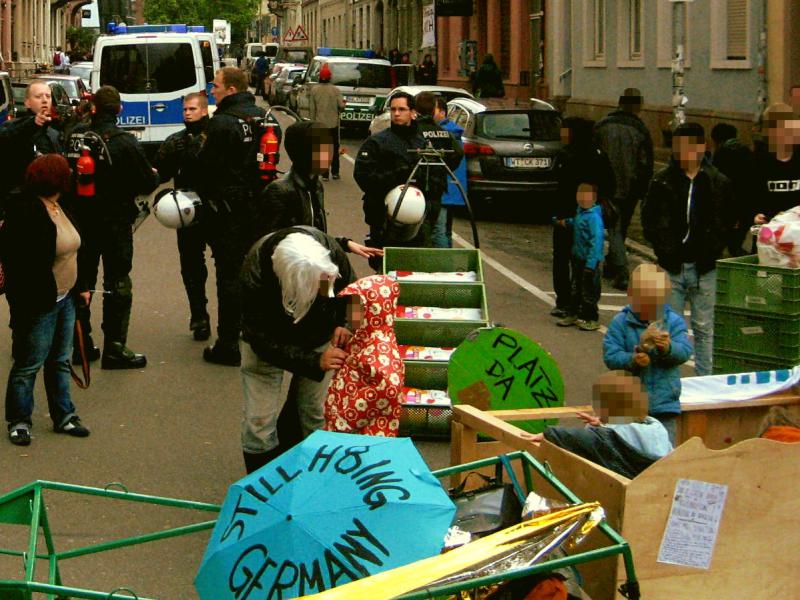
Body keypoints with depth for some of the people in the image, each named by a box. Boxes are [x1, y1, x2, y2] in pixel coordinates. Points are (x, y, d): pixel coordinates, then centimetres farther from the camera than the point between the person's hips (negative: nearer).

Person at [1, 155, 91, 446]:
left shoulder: (58, 208, 8)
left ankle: (63, 416, 27)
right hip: (39, 303, -9)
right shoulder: (26, 213, -21)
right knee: (28, 364, 2)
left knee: (60, 361, 17)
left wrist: (79, 288, 17)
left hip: (65, 300, 9)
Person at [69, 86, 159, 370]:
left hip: (82, 218, 4)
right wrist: (155, 176, 7)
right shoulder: (125, 142, -18)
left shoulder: (76, 136, -7)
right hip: (116, 221, -4)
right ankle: (114, 347, 1)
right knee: (117, 282, 4)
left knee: (82, 280, 16)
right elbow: (146, 183, -15)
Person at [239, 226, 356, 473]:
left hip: (319, 338, 3)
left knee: (316, 414, 7)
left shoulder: (330, 250, -32)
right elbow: (262, 342, -30)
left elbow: (350, 291, -8)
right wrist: (315, 362, -39)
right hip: (266, 343, -2)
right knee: (260, 419, -5)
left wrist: (342, 324, -27)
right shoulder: (255, 275, -40)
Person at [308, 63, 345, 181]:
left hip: (320, 124, 0)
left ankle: (324, 174, 0)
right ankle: (335, 172, 15)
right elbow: (341, 105, -10)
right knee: (334, 148, 13)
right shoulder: (335, 90, -7)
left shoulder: (314, 90, -4)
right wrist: (343, 103, 14)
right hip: (333, 123, 0)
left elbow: (311, 109, -3)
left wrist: (312, 122, 5)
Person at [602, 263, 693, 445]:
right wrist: (632, 360, -25)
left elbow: (684, 351, -9)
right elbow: (610, 356, -7)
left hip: (664, 402, 1)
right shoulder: (620, 323, 0)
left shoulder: (674, 321, 3)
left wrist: (668, 348, -31)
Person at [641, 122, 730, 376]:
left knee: (704, 329, 8)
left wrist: (714, 249, -7)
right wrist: (663, 248, -4)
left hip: (704, 268, 0)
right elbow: (648, 219, 5)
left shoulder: (719, 183, 0)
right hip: (671, 268, 0)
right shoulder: (663, 181, 1)